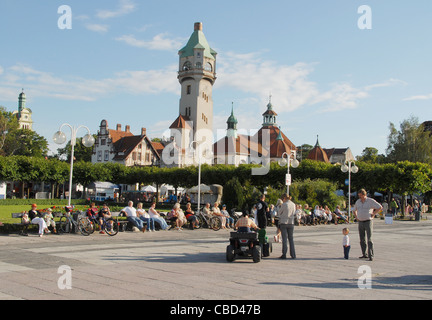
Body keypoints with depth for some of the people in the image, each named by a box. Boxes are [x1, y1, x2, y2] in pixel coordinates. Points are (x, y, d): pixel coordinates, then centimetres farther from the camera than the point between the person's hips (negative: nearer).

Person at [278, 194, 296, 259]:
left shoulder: (284, 204, -12)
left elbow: (279, 213, 0)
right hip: (291, 222, 4)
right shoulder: (293, 204, 4)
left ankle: (284, 254, 1)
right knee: (291, 238, 11)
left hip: (283, 222, -4)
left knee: (284, 239, 0)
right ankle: (293, 255, 11)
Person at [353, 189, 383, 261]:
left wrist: (373, 214, -7)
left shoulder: (370, 201, -6)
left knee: (369, 239, -10)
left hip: (368, 222, -6)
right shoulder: (358, 202, 10)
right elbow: (354, 210, 26)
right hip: (360, 222, 6)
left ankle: (371, 256, -10)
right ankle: (364, 254, 19)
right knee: (362, 240, 9)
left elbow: (380, 207, -5)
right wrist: (356, 217, 12)